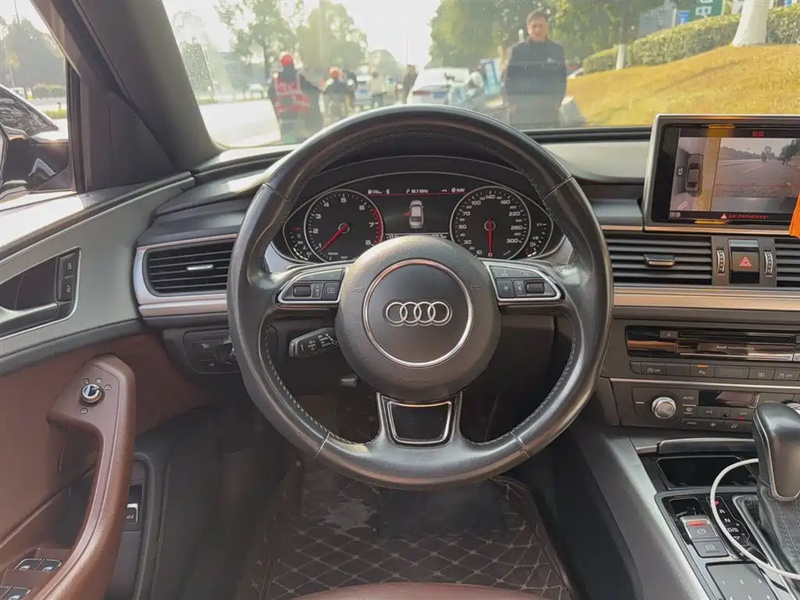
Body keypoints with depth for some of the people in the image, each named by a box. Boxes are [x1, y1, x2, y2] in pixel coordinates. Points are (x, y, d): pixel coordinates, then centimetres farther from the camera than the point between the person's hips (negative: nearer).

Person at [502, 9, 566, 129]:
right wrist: (511, 103, -6)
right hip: (521, 111, -2)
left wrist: (557, 101, 0)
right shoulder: (517, 50, 3)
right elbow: (508, 78, 3)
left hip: (548, 111, 2)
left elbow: (561, 78, 12)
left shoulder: (557, 50, 9)